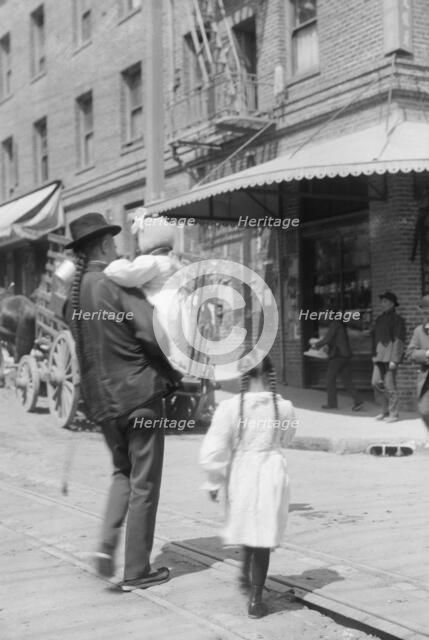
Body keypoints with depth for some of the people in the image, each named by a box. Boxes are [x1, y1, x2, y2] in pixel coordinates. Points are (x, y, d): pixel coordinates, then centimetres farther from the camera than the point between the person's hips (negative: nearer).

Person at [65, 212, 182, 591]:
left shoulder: (74, 294, 9)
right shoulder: (118, 282, -14)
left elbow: (89, 345, 12)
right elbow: (152, 333, -19)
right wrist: (175, 374, -5)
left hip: (101, 399, 7)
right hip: (138, 392, -7)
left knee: (123, 472, 24)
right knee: (144, 483, 4)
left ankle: (108, 543, 6)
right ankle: (137, 571, 11)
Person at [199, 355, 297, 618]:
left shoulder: (230, 407, -15)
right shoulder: (284, 407, -9)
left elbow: (212, 452, -12)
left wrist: (215, 482, 1)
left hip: (240, 474, 0)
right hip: (272, 473, 0)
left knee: (248, 526, 26)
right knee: (263, 537, 9)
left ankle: (246, 575, 42)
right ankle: (256, 599, 14)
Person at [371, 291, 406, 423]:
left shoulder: (397, 319, -7)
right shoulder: (380, 319, 16)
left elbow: (399, 340, -12)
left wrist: (394, 360, -18)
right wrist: (375, 355, 17)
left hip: (390, 355, -7)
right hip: (380, 356, 7)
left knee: (390, 385, -4)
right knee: (376, 382, 4)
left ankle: (394, 414, 5)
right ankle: (385, 410, 17)